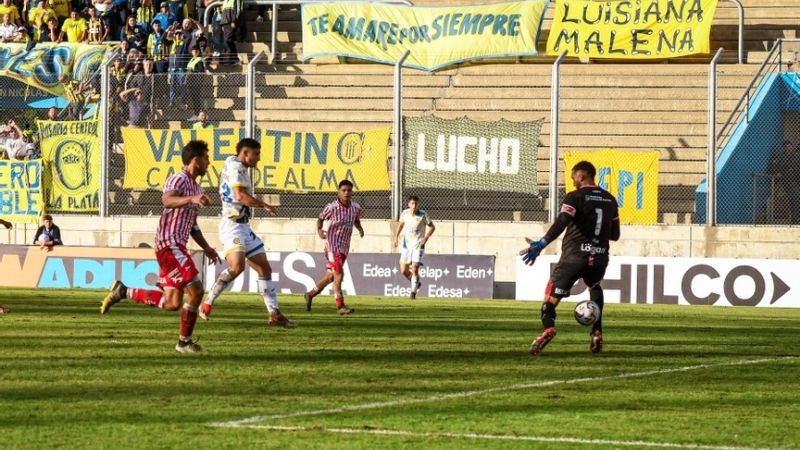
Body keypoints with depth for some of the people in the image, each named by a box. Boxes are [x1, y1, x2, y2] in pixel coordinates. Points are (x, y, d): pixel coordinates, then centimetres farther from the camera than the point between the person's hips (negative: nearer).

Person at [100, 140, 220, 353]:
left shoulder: (196, 188, 21)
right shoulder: (179, 180, -10)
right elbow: (167, 200, -33)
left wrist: (206, 247, 21)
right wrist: (191, 199, -48)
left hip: (177, 247, 10)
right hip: (169, 244, -10)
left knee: (172, 303, 5)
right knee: (196, 290, -14)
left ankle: (123, 292, 14)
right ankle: (184, 342, -5)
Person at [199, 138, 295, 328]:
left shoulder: (234, 165, 19)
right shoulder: (236, 167, -11)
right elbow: (240, 195, -23)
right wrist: (264, 206, -15)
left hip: (243, 227, 11)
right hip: (232, 225, -11)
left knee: (264, 268, 10)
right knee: (237, 266, -29)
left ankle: (274, 314, 12)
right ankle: (207, 304, -18)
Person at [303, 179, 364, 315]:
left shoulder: (356, 208, 0)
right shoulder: (332, 207, -14)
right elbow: (320, 218, 0)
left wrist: (360, 229, -3)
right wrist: (319, 230, -19)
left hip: (344, 247, 6)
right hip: (333, 245, -6)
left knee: (331, 276, 15)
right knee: (338, 274, -15)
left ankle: (310, 294, 34)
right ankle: (340, 306, -12)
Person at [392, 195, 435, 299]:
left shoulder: (422, 215, -10)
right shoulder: (404, 214, 0)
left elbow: (432, 227, -1)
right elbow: (401, 224, 19)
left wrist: (426, 237, -15)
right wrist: (396, 237, 9)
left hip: (418, 245, -4)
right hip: (406, 245, 4)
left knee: (414, 269, -14)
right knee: (404, 270, 3)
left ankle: (413, 292, -3)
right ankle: (416, 283, 30)